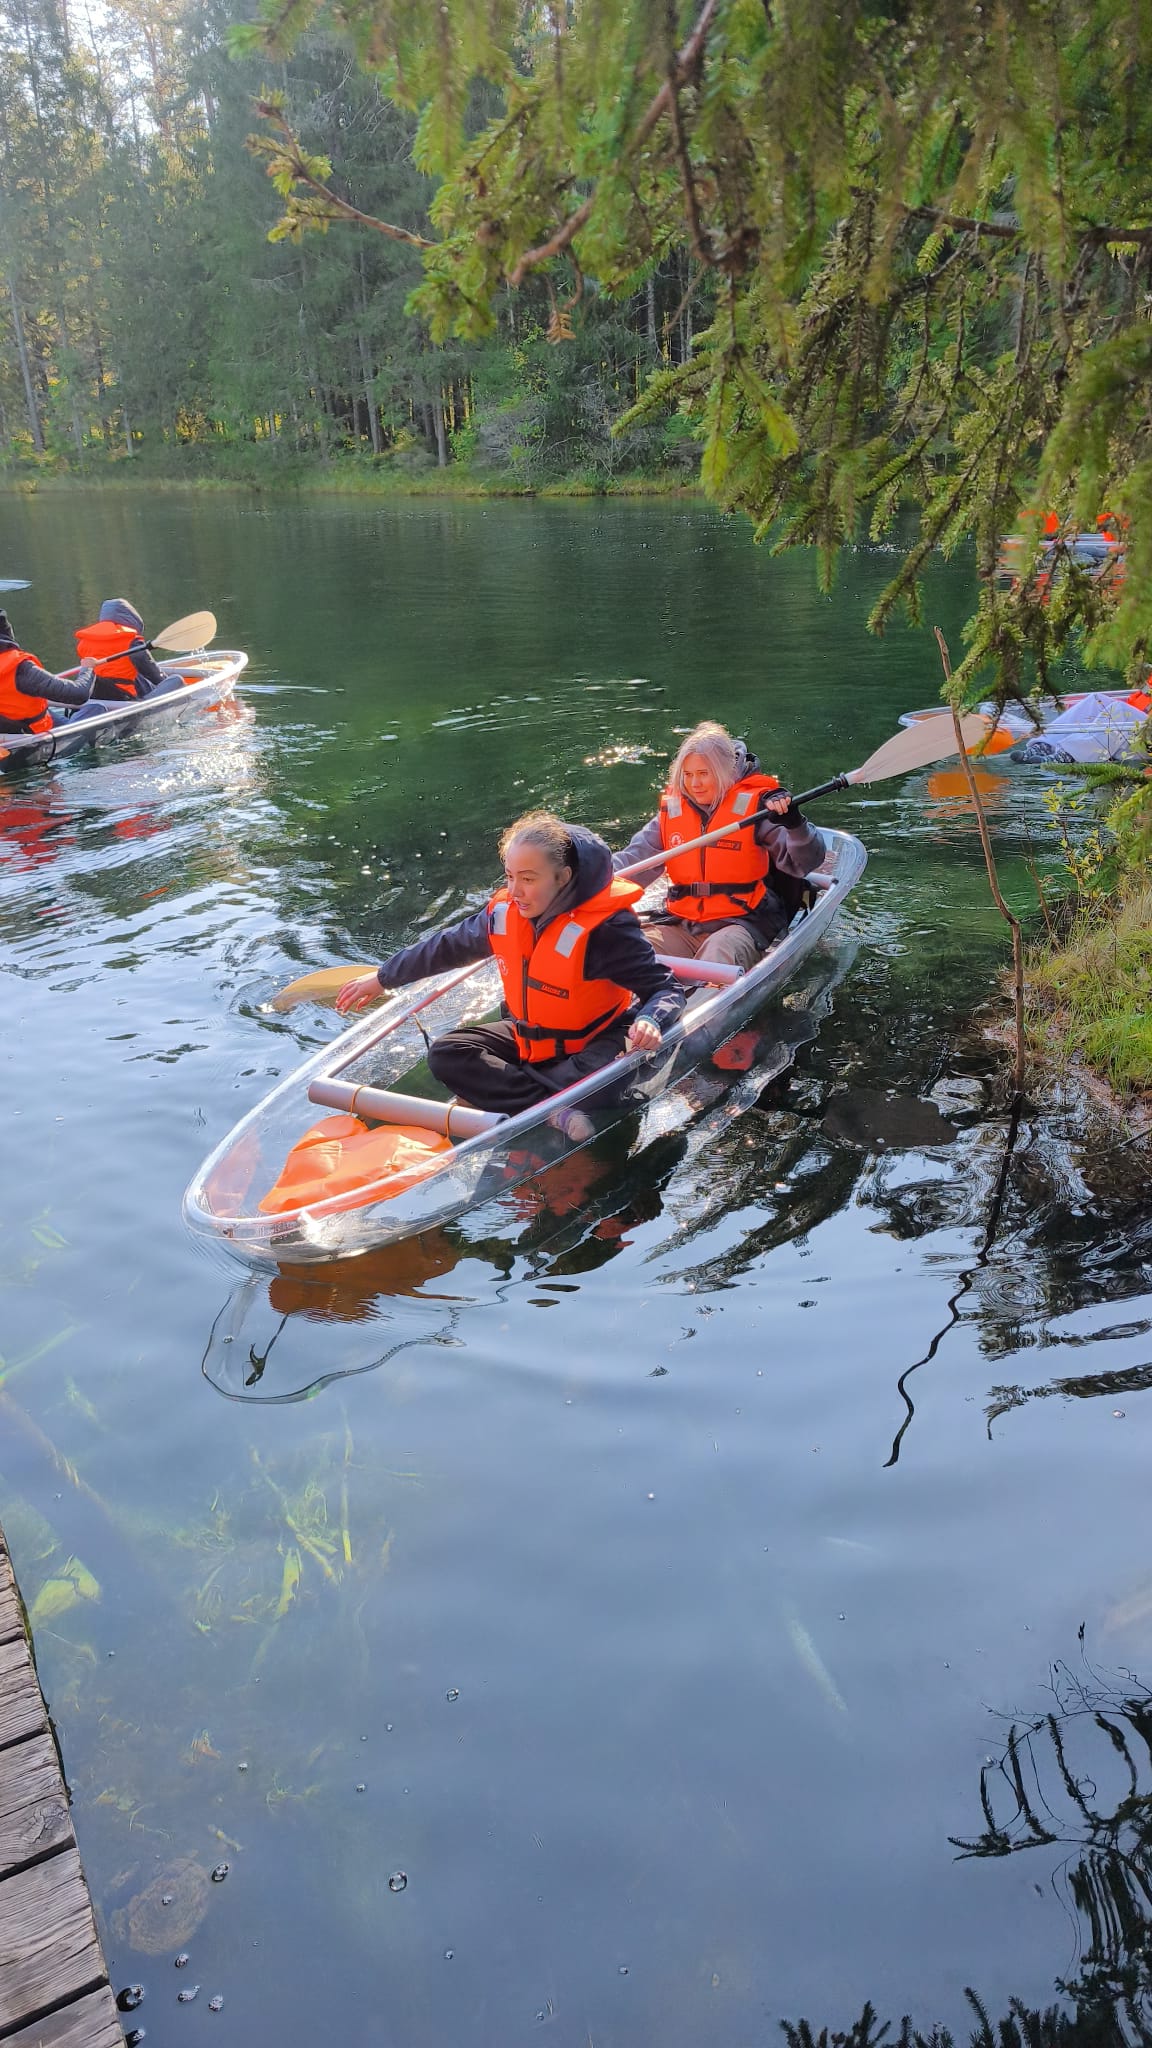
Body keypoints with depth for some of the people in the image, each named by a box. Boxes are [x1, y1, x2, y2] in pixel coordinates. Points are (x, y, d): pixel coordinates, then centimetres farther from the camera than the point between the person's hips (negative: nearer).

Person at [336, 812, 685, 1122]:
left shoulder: (606, 927, -25)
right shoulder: (504, 913, -8)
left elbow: (666, 989, -20)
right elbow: (448, 946, 10)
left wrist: (650, 1021, -45)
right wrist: (382, 978, 18)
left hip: (595, 1043, -6)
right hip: (529, 1038, 6)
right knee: (446, 1054, -13)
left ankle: (496, 1093, -27)